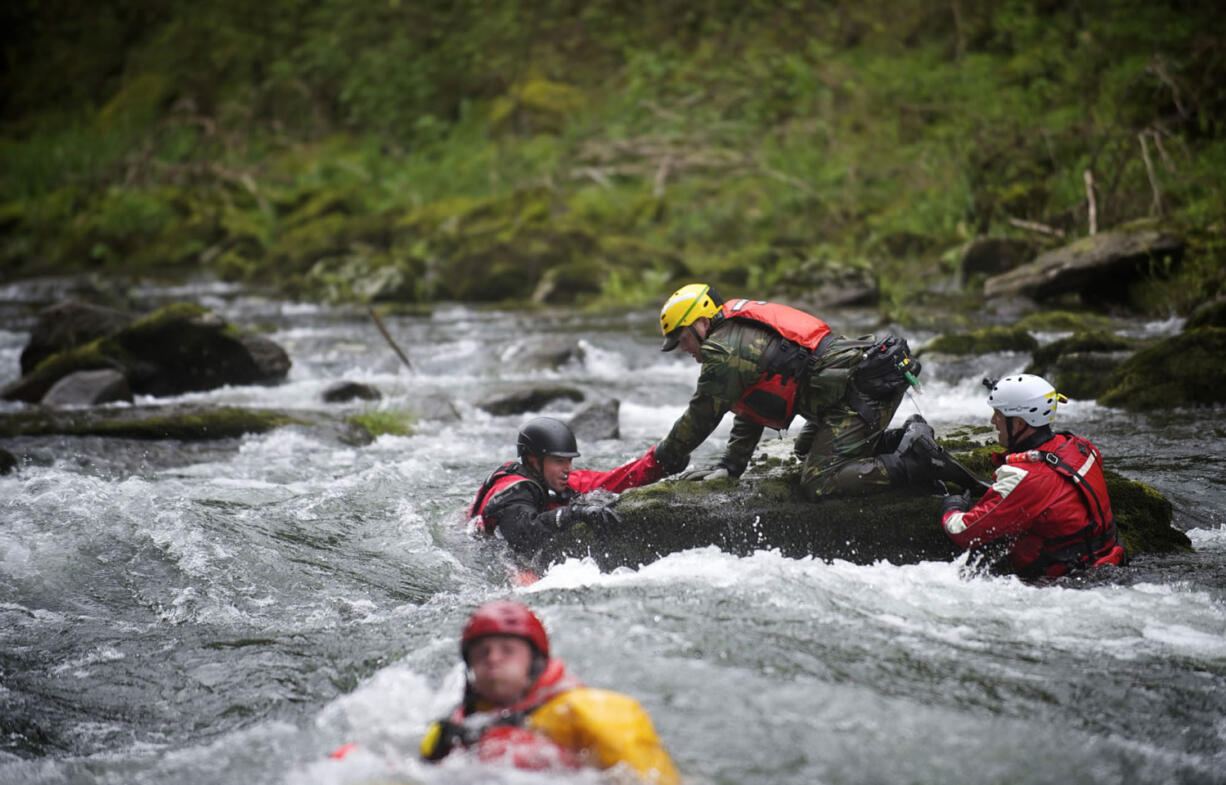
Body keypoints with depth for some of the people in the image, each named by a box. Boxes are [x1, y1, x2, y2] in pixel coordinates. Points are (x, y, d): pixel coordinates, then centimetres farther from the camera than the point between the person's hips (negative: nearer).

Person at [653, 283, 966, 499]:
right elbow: (749, 415, 28)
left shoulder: (724, 349, -5)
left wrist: (664, 460, 15)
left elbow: (701, 418, 1)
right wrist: (730, 466, 20)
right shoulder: (742, 334, 26)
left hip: (862, 389, -11)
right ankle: (907, 439, 15)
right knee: (808, 448, 27)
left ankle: (916, 462, -18)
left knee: (818, 483, -13)